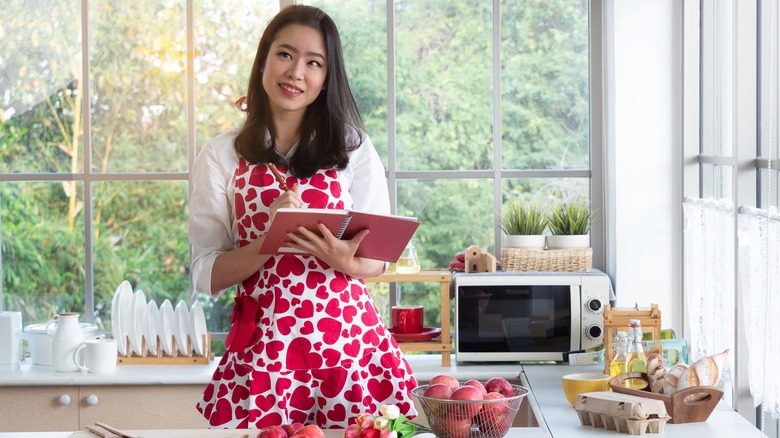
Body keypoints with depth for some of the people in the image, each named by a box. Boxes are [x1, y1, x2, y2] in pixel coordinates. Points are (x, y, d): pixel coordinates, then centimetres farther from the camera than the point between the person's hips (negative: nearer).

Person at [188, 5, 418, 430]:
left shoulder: (353, 148, 5)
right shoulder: (221, 155, 3)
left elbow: (380, 255, 7)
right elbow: (207, 275, 0)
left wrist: (346, 261, -16)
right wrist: (269, 241, -17)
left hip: (348, 335, 1)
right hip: (263, 343, -1)